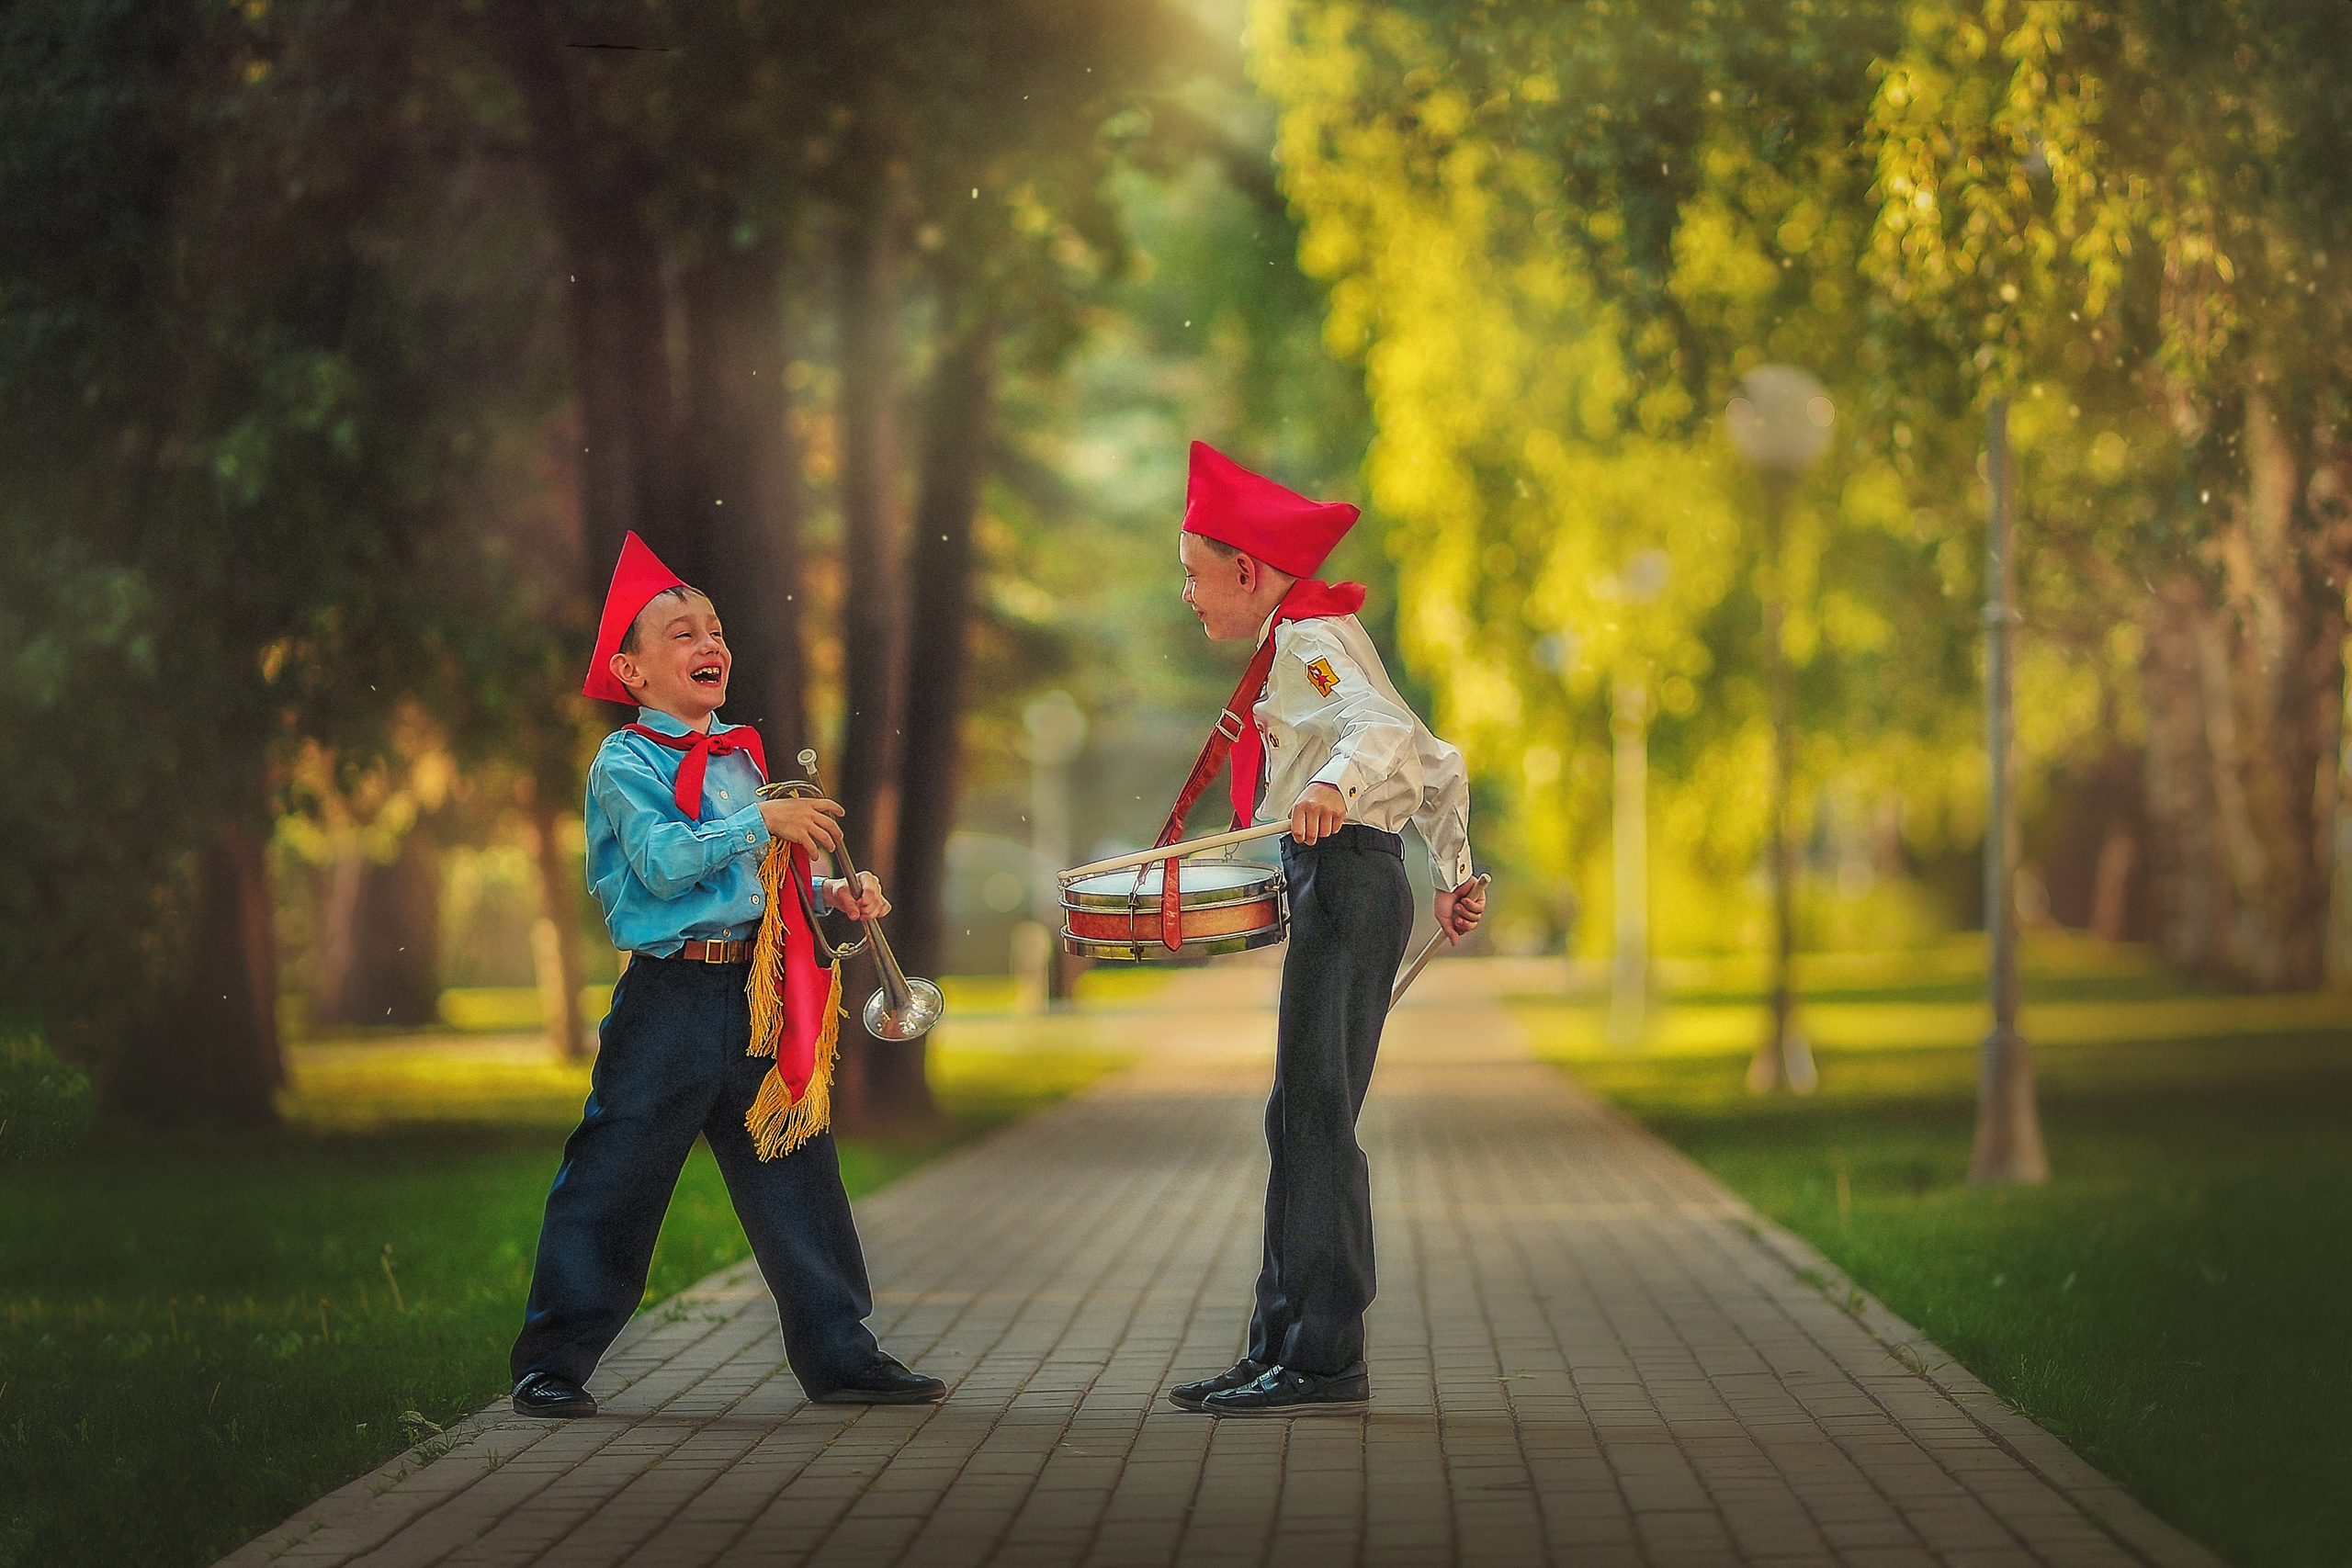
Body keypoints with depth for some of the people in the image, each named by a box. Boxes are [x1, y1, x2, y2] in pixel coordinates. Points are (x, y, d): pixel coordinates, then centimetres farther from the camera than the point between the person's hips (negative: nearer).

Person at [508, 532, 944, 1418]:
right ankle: (553, 1362, 6)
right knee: (614, 1181, -3)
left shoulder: (742, 761, 16)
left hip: (759, 999, 6)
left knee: (795, 1178, 9)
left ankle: (838, 1353, 18)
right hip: (670, 998, -6)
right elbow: (664, 861, -21)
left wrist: (836, 895, 7)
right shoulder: (626, 762, -5)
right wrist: (763, 822, -22)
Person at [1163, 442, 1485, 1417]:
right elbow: (1439, 767, 26)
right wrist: (1453, 877, 24)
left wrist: (1333, 784, -48)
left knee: (1317, 1117, -11)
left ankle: (1327, 1363, -11)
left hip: (1346, 879, -11)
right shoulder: (1301, 643, 23)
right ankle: (1280, 1350, 15)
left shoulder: (1312, 637, -8)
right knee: (1300, 1120, 11)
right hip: (1340, 890, 11)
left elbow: (1386, 728, -29)